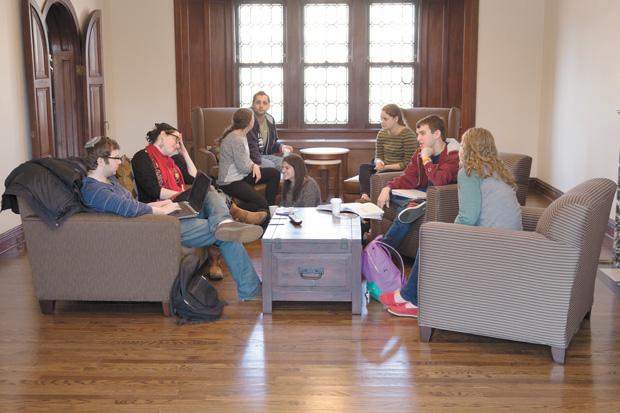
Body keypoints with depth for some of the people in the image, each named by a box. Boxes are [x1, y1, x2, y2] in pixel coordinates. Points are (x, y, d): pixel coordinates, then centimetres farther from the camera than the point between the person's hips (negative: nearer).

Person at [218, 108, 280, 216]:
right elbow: (243, 166, -21)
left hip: (241, 175, 11)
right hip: (230, 182, -11)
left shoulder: (241, 135, 8)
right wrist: (254, 166, 0)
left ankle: (270, 207, 10)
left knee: (274, 173, 8)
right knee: (261, 203, -25)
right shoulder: (236, 139, -23)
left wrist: (254, 166, -4)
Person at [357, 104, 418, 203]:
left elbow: (408, 163, -15)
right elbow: (378, 156, 11)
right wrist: (378, 162, -14)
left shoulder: (408, 135, -13)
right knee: (363, 167, -20)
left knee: (379, 175, -33)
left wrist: (387, 167, -20)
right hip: (384, 169, 7)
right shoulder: (381, 134, 9)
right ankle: (365, 195, -40)